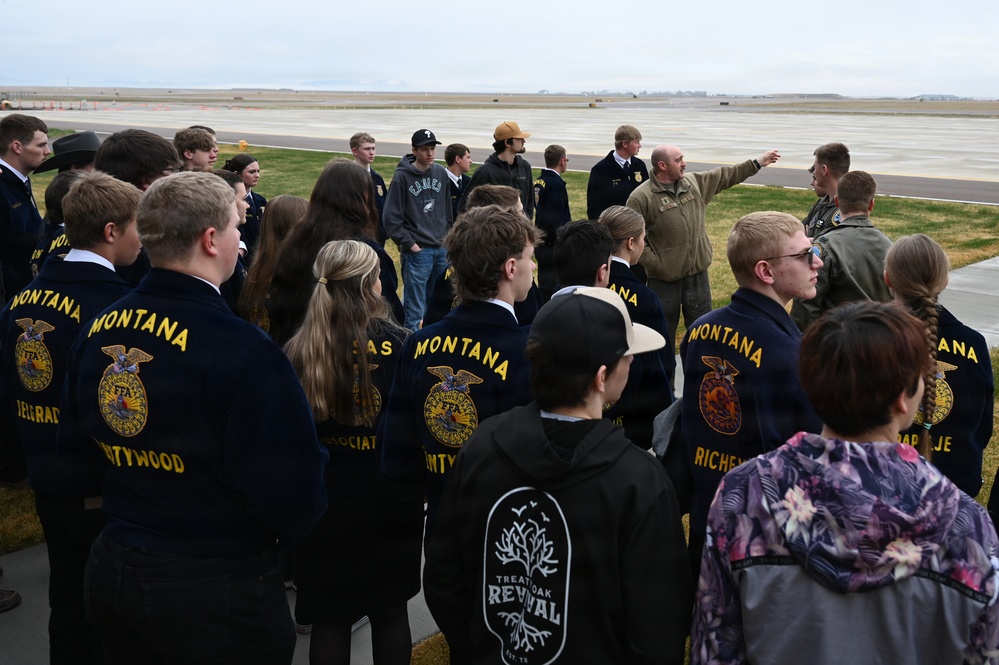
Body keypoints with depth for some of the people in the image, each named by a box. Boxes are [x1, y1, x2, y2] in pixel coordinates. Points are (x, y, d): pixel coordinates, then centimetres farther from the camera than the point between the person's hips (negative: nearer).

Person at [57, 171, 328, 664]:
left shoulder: (98, 330, -4)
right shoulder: (242, 351, -27)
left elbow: (73, 446, 9)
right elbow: (292, 499, -26)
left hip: (113, 571, 6)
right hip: (220, 588, -6)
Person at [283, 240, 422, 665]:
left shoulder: (296, 351, -11)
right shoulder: (398, 343, -15)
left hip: (323, 501, 1)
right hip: (390, 499, -1)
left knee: (328, 618, 14)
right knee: (390, 611, 17)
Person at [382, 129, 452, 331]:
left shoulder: (441, 173, 7)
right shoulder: (402, 176, -8)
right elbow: (391, 218, -9)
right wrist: (408, 243, -10)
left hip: (441, 250, 5)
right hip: (417, 252, -5)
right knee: (414, 310, -1)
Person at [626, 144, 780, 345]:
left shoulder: (694, 182, 5)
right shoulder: (641, 198, -15)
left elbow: (725, 176, 17)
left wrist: (757, 163, 17)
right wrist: (655, 264, -18)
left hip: (697, 272, 6)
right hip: (663, 278, -6)